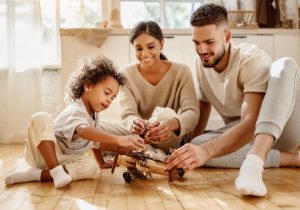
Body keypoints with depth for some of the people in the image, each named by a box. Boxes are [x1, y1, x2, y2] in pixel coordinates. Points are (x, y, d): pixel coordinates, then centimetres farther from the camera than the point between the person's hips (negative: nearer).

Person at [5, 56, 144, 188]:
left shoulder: (94, 116, 8)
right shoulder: (75, 111, -23)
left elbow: (95, 139, 23)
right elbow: (84, 132, -45)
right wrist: (118, 139, -57)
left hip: (62, 159, 7)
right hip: (42, 153, -7)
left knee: (90, 167, -25)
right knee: (41, 118, -36)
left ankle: (35, 174, -20)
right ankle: (56, 171, -32)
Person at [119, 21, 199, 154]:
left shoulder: (181, 72, -9)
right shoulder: (126, 74, -6)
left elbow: (192, 113, -22)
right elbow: (127, 114, -16)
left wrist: (172, 124, -47)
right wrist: (134, 123, -43)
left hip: (173, 142, -1)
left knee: (166, 116, -30)